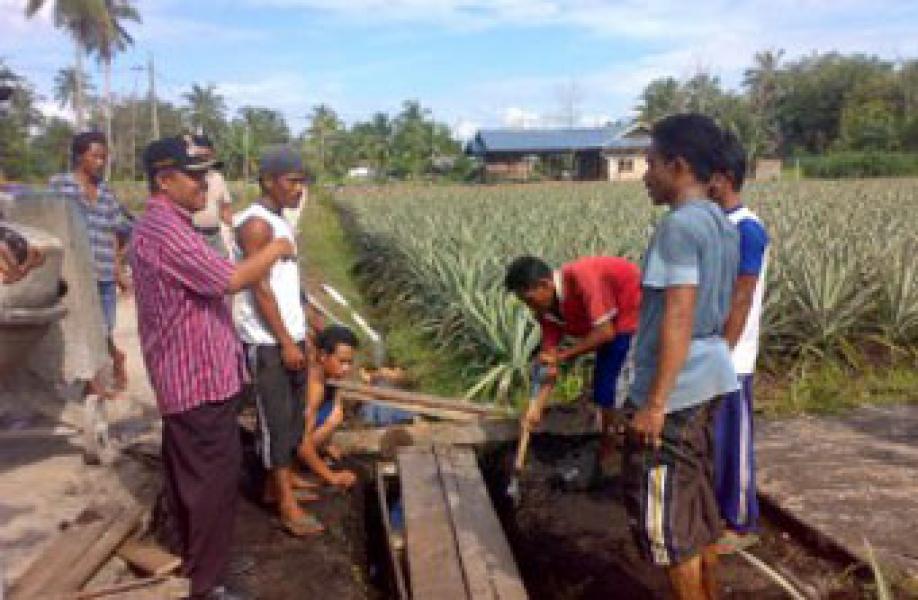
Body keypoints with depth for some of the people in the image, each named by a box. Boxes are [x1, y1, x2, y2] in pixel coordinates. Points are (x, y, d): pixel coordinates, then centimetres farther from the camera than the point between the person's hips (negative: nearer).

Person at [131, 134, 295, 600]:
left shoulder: (163, 226, 13)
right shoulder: (164, 229, -22)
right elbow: (231, 280, -27)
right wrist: (275, 249, -12)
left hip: (185, 373, 11)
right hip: (199, 376, -11)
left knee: (184, 469, 22)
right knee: (215, 478, -2)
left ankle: (189, 551, 39)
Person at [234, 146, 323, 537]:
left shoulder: (280, 222, 13)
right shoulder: (256, 224, -15)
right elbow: (259, 288, -19)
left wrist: (299, 334, 16)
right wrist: (285, 342, -17)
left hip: (289, 335, 9)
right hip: (267, 341, -9)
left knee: (292, 415, 15)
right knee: (276, 419, -2)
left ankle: (277, 486, 27)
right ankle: (288, 504, 6)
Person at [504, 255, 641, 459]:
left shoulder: (579, 277, -31)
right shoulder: (547, 311, -6)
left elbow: (605, 332, -28)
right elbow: (549, 361, -5)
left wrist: (563, 355, -20)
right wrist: (536, 407, -12)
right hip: (617, 323, 8)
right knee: (604, 387, 10)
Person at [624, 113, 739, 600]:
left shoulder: (679, 225, -18)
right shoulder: (722, 224, 11)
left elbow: (678, 317, -23)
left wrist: (655, 401, -22)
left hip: (675, 388, -9)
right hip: (707, 381, 10)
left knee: (665, 512, 2)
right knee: (697, 500, 19)